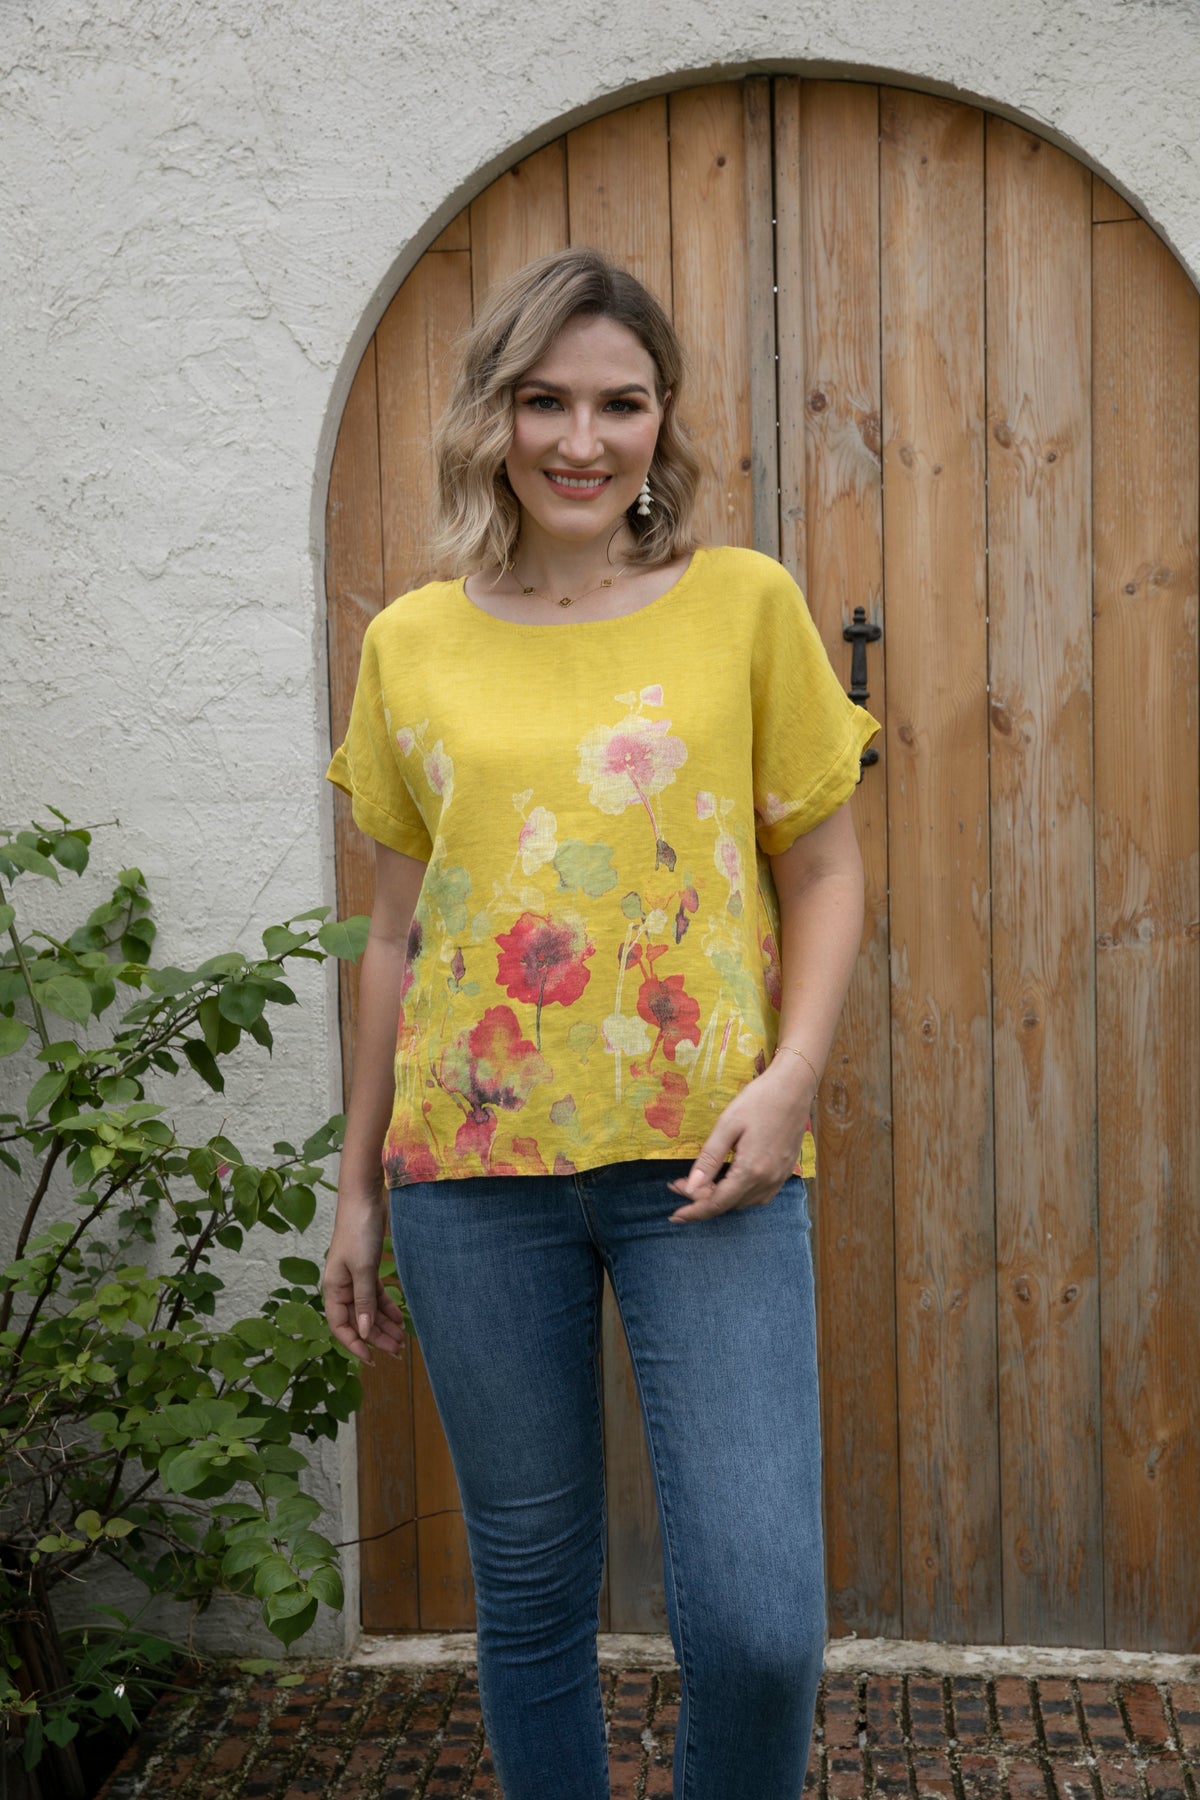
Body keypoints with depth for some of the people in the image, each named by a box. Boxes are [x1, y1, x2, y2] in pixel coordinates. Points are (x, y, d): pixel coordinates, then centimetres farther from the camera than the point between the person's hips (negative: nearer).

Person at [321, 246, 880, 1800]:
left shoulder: (744, 604, 2)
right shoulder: (413, 642, 7)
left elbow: (824, 870, 6)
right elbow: (397, 930, 12)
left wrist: (791, 1075, -10)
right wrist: (358, 1187, 13)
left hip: (703, 1157, -1)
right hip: (474, 1166, 2)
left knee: (757, 1622, -5)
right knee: (531, 1593, 11)